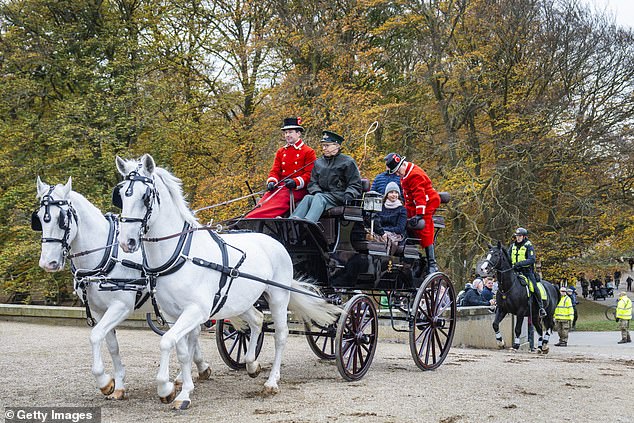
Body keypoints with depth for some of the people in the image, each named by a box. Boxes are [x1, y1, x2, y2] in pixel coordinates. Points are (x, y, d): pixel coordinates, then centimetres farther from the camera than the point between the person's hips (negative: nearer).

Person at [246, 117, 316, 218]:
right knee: (263, 201, -26)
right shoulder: (281, 152, 22)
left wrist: (296, 182, -21)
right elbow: (275, 171, 18)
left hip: (297, 190, -6)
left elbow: (310, 174, -2)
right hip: (280, 186, 6)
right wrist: (272, 182, -6)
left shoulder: (308, 152, 5)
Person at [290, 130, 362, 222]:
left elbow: (355, 185, 5)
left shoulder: (348, 162, 9)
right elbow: (312, 182, 19)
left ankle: (308, 221, -63)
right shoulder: (318, 162, 24)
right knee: (308, 198, -29)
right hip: (322, 193, 4)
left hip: (339, 197, -4)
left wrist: (348, 196, -15)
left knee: (319, 198, -35)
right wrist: (317, 191, -4)